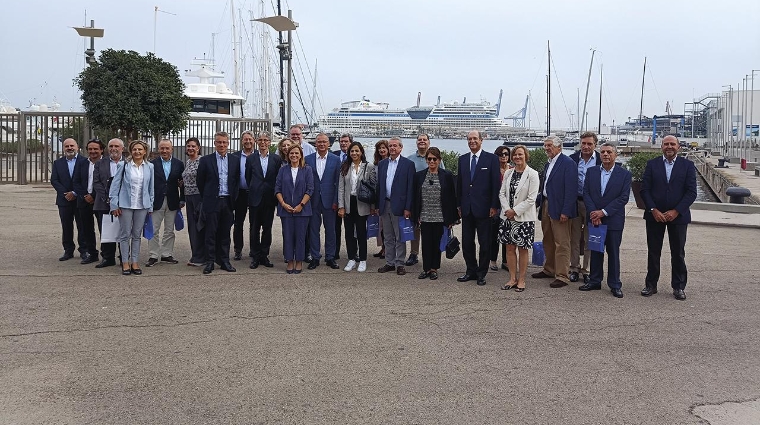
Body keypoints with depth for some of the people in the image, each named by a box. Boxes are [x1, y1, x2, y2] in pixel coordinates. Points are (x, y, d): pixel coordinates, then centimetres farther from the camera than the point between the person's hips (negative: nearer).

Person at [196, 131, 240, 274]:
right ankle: (210, 262, 6)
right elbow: (200, 181, 5)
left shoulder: (235, 162, 8)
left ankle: (224, 261, 15)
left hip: (228, 202, 2)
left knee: (225, 233, 8)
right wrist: (206, 198, 7)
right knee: (211, 233, 0)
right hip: (212, 202, -2)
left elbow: (236, 182, 12)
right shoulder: (206, 160, 1)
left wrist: (233, 199, 6)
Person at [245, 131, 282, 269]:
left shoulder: (276, 159, 3)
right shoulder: (251, 158, 3)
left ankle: (264, 255, 14)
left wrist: (274, 194, 2)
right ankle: (255, 257, 10)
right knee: (254, 228, 3)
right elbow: (248, 178, 9)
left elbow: (278, 179, 5)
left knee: (267, 228, 6)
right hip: (255, 198, -1)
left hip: (269, 199, 1)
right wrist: (254, 190, 9)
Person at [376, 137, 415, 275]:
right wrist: (377, 205, 7)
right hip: (384, 205, 5)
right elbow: (379, 185, 12)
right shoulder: (382, 164, 11)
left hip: (399, 205, -5)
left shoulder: (408, 164, -4)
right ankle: (390, 262, 20)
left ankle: (400, 264, 9)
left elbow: (410, 187, -7)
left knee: (400, 237, 1)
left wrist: (408, 208, -12)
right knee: (387, 237, 12)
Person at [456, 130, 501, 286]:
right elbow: (459, 183, 13)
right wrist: (459, 205, 9)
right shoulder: (462, 159, 10)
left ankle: (481, 273, 14)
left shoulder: (491, 159, -3)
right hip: (467, 208, 4)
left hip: (483, 208, -4)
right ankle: (471, 271, 23)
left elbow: (496, 184, -6)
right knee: (467, 242, 10)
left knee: (485, 243, 4)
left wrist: (494, 206, -10)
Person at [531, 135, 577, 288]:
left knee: (561, 244, -5)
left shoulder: (568, 163, -12)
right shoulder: (548, 164, 16)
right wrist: (538, 202, 9)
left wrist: (565, 211, -21)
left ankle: (562, 276, -1)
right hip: (546, 206, 9)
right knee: (548, 241, 18)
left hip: (559, 209, -9)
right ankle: (549, 270, 30)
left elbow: (571, 189, -18)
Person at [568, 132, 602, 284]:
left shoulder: (601, 160, -3)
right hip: (575, 202, 1)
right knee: (574, 238, 9)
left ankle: (586, 270, 16)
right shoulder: (572, 159, 1)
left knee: (589, 239, 7)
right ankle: (574, 268, 20)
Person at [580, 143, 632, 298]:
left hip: (614, 220, -2)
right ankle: (595, 281, 20)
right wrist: (593, 213, -11)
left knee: (614, 253, 4)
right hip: (594, 219, 3)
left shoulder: (624, 174, -2)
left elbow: (623, 198, -8)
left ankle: (615, 284, 12)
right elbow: (586, 193, 1)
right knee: (595, 251, 10)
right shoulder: (591, 171, 6)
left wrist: (603, 212, -15)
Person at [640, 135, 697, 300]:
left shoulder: (687, 165, 1)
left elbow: (691, 192, -4)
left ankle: (678, 287, 17)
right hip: (655, 215, 1)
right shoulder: (652, 164, 3)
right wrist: (654, 210, -11)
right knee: (653, 252, 7)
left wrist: (676, 211, -13)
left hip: (678, 216, -1)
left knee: (678, 253, 7)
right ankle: (651, 285, 17)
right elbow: (645, 189, -1)